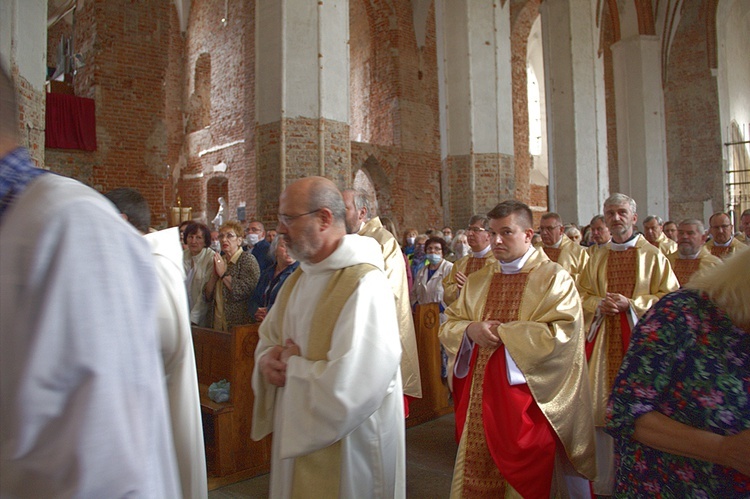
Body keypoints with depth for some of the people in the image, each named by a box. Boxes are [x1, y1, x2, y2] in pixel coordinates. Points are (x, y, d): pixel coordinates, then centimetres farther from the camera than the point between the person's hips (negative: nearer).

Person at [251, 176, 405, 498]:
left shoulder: (364, 284, -26)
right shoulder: (300, 277, 4)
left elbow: (349, 387, -32)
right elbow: (270, 336, 15)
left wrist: (294, 365, -15)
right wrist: (268, 358, -8)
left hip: (345, 451, -8)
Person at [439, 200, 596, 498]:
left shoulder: (553, 278, -5)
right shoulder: (477, 281, 10)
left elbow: (562, 334, -17)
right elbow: (449, 326, 10)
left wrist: (502, 332, -16)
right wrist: (470, 329, -12)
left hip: (528, 399, -4)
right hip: (481, 398, 4)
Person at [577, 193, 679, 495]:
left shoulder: (653, 256, 3)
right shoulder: (597, 258, 13)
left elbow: (670, 297, -2)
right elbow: (582, 295, 13)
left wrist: (631, 304, -13)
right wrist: (599, 304, -8)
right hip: (604, 342, 3)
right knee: (603, 412, 3)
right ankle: (604, 483, 16)